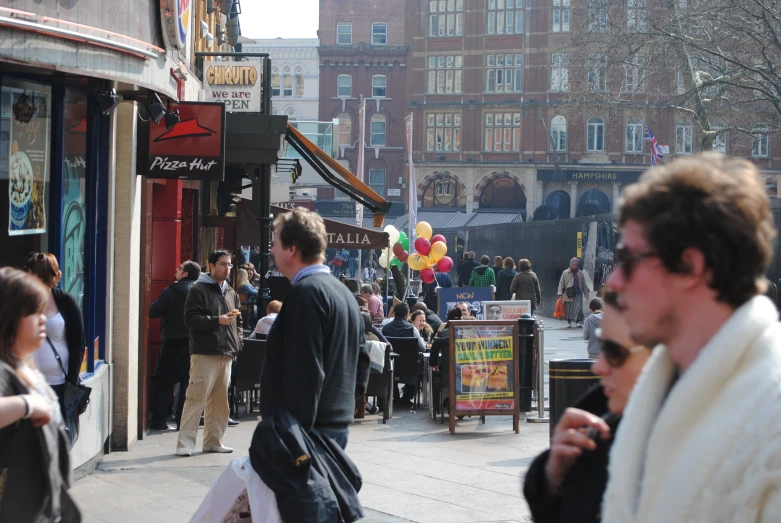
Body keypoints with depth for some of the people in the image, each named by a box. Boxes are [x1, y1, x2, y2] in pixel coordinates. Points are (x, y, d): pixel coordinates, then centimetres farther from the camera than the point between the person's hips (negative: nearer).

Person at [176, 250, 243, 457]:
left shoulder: (231, 293, 18)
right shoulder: (199, 290, -3)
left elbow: (238, 321, 26)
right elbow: (190, 319, -12)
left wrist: (237, 343, 11)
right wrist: (217, 320, -19)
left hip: (226, 354, 7)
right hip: (204, 354, -7)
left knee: (220, 400, 10)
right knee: (196, 398, -10)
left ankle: (213, 441, 18)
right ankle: (185, 443, -7)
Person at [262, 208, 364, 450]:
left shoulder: (305, 293, -14)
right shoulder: (343, 292, 16)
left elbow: (306, 373, -21)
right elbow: (359, 367, 20)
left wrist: (294, 432, -21)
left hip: (311, 429, -10)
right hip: (338, 424, 10)